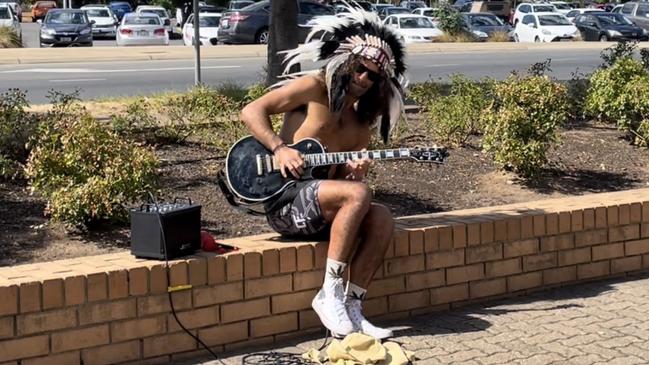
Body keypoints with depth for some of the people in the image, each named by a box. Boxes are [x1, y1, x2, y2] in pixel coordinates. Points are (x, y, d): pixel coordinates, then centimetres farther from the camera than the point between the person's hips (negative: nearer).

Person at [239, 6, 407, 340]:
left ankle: (351, 307, -16)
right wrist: (280, 148, -20)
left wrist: (354, 170, -10)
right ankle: (330, 294, -24)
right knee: (358, 195, -30)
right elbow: (251, 112, -7)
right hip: (283, 200, -7)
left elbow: (344, 178, 14)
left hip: (319, 208, 7)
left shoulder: (362, 119, 17)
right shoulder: (314, 87, -2)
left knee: (382, 219, -18)